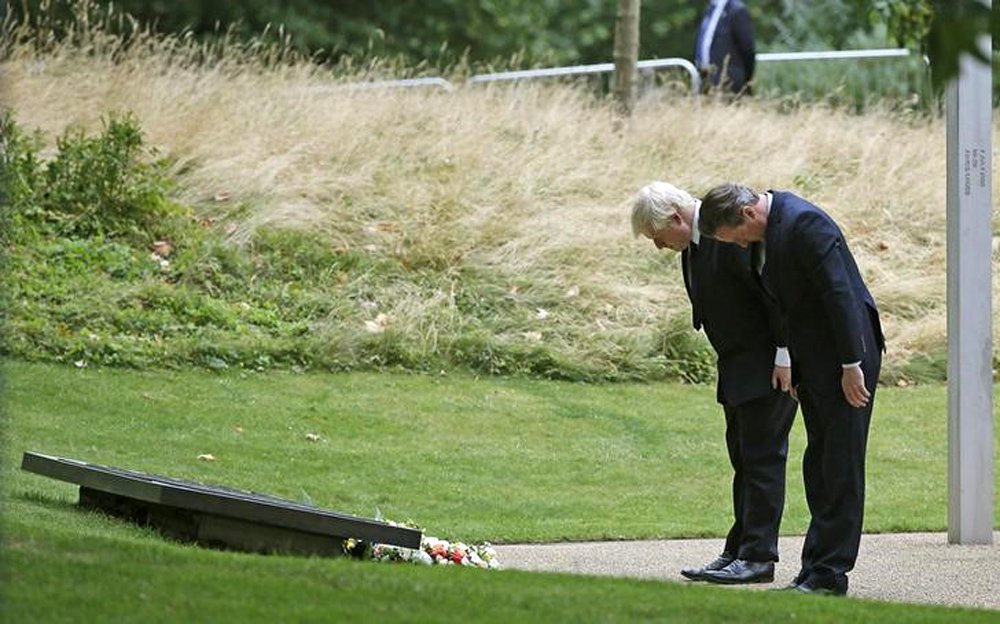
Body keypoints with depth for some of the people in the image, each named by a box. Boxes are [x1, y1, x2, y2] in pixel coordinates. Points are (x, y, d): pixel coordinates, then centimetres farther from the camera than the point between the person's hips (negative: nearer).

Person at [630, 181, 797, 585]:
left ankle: (758, 557, -6)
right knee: (743, 458, 11)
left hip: (772, 366, -10)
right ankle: (739, 552, 15)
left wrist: (784, 357, -20)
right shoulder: (692, 244, 9)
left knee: (762, 456, -8)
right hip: (736, 367, 10)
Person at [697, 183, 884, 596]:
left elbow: (840, 294, -22)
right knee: (819, 465, 11)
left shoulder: (804, 222, -21)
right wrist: (788, 366, 15)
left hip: (847, 353, -10)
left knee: (840, 465, -7)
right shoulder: (763, 234, 8)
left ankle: (828, 574, -5)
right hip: (812, 360, 10)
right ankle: (817, 569, 14)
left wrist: (851, 365, -21)